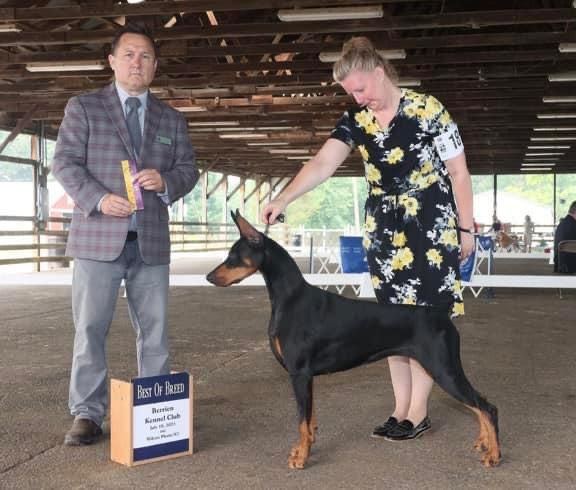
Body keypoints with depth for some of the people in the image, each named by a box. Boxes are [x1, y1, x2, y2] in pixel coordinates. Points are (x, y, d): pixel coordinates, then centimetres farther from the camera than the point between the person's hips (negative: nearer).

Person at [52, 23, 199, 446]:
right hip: (99, 237, -3)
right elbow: (65, 162, -2)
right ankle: (87, 415, 7)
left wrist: (165, 181, -12)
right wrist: (98, 199, -17)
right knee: (90, 329, -1)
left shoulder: (172, 120, 15)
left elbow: (188, 170, 11)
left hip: (151, 241, 3)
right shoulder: (83, 107, 5)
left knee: (155, 331, 7)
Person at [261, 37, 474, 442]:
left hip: (433, 227, -5)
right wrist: (283, 200, -25)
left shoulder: (427, 110, -11)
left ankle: (418, 412, 6)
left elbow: (459, 172, -6)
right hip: (384, 230, 5)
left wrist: (466, 227, -5)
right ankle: (401, 409, 15)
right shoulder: (356, 121, 2)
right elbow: (323, 164, -11)